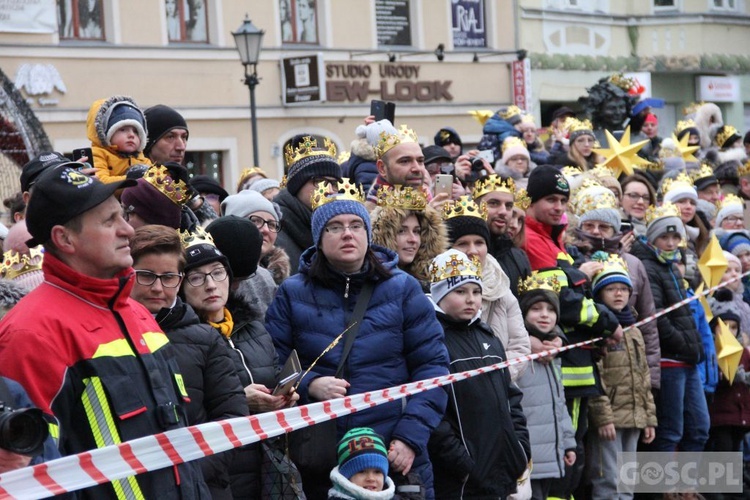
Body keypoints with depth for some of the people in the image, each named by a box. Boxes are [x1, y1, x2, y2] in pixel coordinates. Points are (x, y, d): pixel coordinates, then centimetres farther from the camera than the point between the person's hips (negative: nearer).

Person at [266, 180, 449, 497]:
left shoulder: (402, 288, 2)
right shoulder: (294, 293, 3)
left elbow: (432, 365, 0)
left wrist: (411, 436, -10)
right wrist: (308, 384, -16)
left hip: (397, 456, 0)